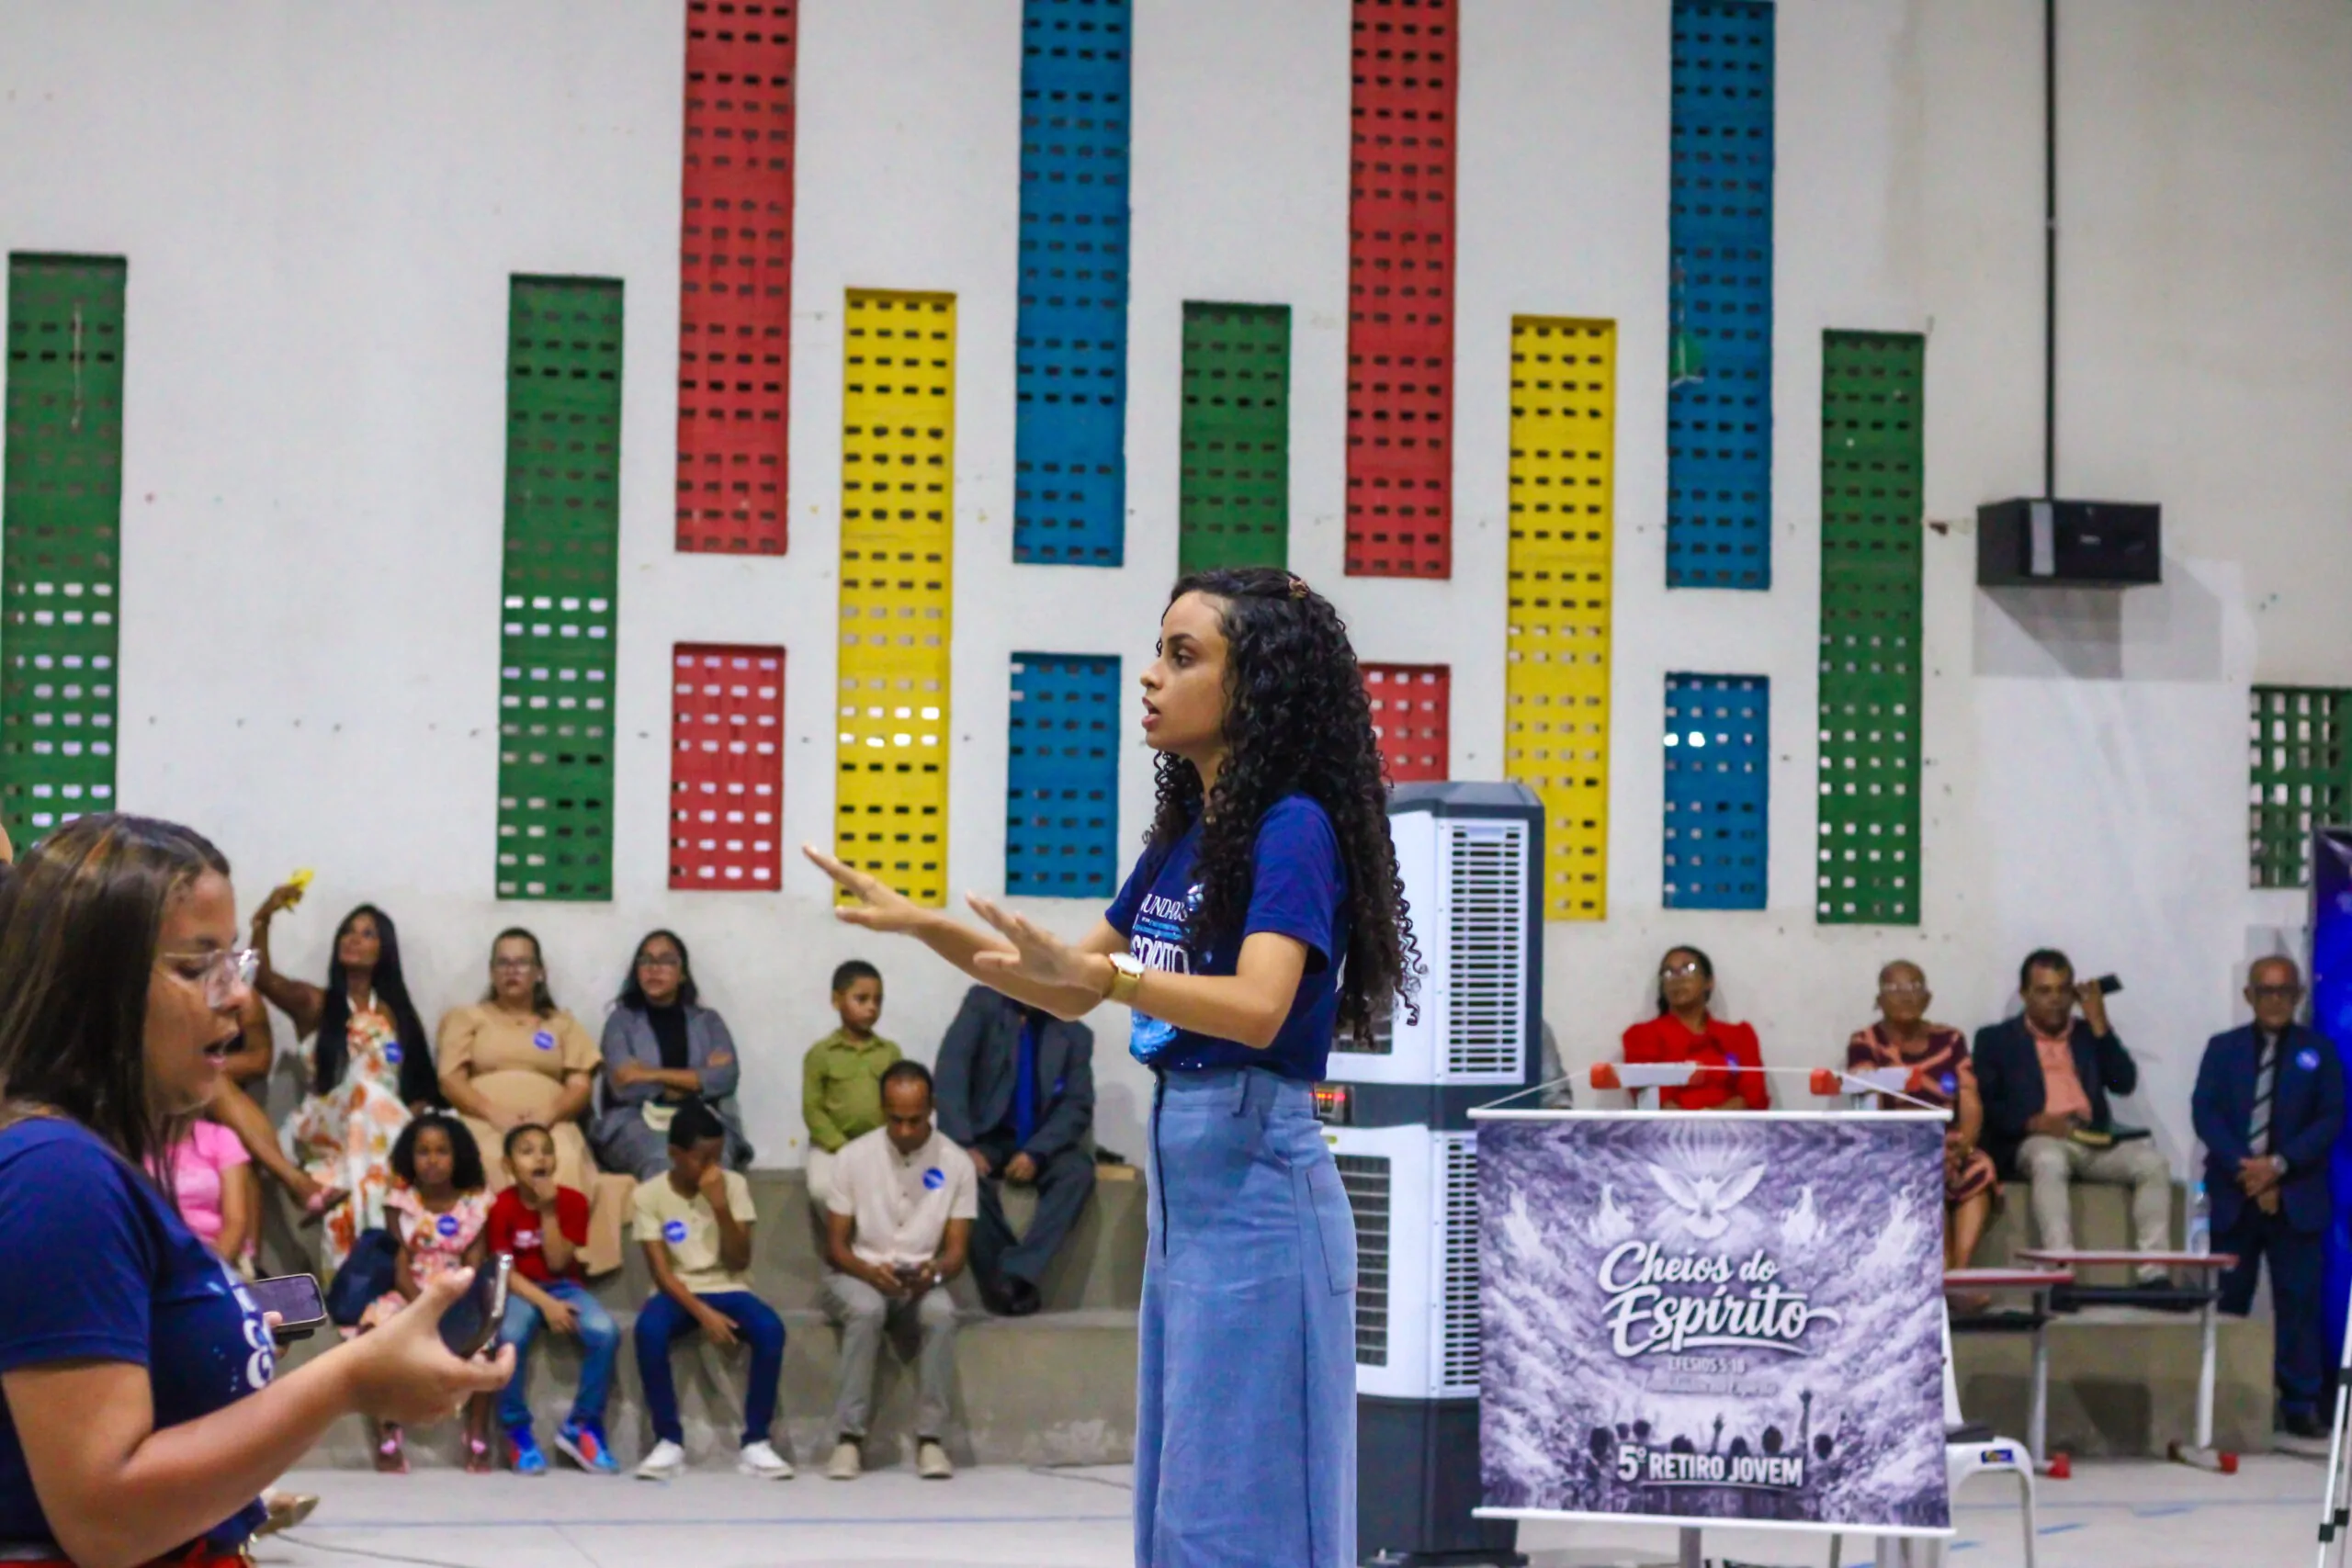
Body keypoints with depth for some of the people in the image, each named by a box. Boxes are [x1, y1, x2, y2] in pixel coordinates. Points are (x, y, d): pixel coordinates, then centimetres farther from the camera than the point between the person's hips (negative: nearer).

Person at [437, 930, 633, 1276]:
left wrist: (547, 1114, -11)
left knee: (565, 1161, -40)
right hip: (484, 1123, -1)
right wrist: (495, 1114, -12)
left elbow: (582, 1086, 13)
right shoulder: (467, 1019, 24)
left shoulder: (563, 1024, 27)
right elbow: (450, 1080, 8)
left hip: (550, 1124, 1)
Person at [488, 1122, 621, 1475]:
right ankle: (517, 1429, -16)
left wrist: (548, 1211, -19)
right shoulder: (503, 1207, -8)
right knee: (509, 1335, -37)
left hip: (565, 1286, 2)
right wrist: (545, 1304, -23)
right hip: (521, 1290, -2)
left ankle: (583, 1425, -10)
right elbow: (504, 1271, -11)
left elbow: (557, 1263, -11)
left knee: (605, 1332, -28)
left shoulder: (572, 1201, -4)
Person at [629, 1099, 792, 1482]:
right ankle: (669, 1441, -21)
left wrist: (720, 1206, -18)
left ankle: (755, 1442, -20)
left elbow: (740, 1261, -6)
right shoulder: (650, 1195, -4)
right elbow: (662, 1272, -9)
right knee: (649, 1328, -36)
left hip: (728, 1290, 1)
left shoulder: (734, 1185, 0)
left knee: (770, 1328, -31)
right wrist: (703, 1313, -23)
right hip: (679, 1293, -1)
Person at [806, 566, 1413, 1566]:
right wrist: (925, 927, 12)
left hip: (1256, 1191, -9)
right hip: (1181, 1184, 9)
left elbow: (1258, 1007, -27)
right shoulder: (1182, 835, 13)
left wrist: (1093, 968, -40)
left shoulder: (1295, 828, -13)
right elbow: (1072, 996, 21)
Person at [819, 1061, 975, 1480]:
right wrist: (871, 1272, -24)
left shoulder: (956, 1164, -4)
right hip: (857, 1276, -1)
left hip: (922, 1282, 1)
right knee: (867, 1310, -36)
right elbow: (835, 1247, -3)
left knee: (941, 1313, -34)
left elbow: (956, 1253, -2)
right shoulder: (854, 1157, -7)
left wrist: (933, 1272, -25)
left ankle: (930, 1439, -29)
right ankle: (849, 1437, -33)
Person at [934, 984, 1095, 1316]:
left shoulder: (1076, 1035, 5)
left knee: (1078, 1169, -30)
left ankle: (1017, 1274, -38)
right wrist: (961, 1144, -24)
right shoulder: (983, 1003, 0)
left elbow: (1078, 1107, -3)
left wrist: (1036, 1152, -21)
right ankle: (999, 1282, -26)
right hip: (987, 1139, -1)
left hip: (1040, 1146, 1)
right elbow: (951, 1067, -12)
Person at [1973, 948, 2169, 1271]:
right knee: (2050, 1161, -39)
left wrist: (2099, 1024, 5)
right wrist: (2034, 1122, -14)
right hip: (2034, 1142, -4)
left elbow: (2125, 1083, 10)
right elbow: (1983, 1105, 2)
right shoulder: (1996, 1039, 13)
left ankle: (2153, 1272, -31)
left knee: (2152, 1163, -25)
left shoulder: (2089, 1033, 23)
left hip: (2094, 1143, 4)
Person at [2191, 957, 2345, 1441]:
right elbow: (2204, 1112, -2)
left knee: (2299, 1301, -2)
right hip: (2233, 1195, 1)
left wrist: (2279, 1164, -14)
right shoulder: (2223, 1048, 9)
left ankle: (2300, 1406, 2)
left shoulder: (2319, 1050, 7)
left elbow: (2330, 1119, -2)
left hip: (2297, 1196, -1)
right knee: (2226, 1301, 3)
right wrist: (2243, 1167, -16)